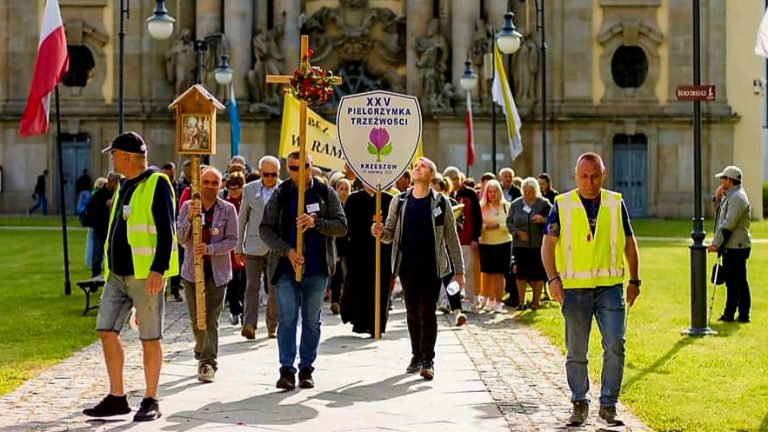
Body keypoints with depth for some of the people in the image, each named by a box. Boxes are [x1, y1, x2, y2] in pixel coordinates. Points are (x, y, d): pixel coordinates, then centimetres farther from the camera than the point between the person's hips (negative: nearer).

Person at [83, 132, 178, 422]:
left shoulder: (156, 184, -9)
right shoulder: (124, 186, 17)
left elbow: (166, 232, -16)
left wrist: (158, 269, -24)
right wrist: (109, 267, 23)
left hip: (145, 275, -8)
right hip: (118, 274, 9)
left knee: (150, 339, -1)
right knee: (107, 331, 4)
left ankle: (150, 401, 8)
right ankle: (117, 398, 12)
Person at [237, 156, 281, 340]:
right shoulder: (249, 189, 7)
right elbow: (242, 219, 11)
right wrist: (238, 247, 9)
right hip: (254, 247, 1)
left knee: (275, 289, 5)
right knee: (252, 286, -7)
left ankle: (272, 327, 15)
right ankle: (249, 325, -11)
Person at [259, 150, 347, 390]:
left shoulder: (326, 193, 3)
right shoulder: (280, 195, 2)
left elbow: (342, 226, -2)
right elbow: (266, 229, 0)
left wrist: (315, 222, -19)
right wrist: (287, 251, -14)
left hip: (317, 270, 1)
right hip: (286, 268, -1)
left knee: (312, 320, 8)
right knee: (287, 318, -2)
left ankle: (306, 369, 16)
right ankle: (287, 369, 3)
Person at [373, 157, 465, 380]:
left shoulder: (441, 202, 1)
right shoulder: (400, 201, 7)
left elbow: (451, 237, 3)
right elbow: (390, 233, 8)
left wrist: (459, 269, 1)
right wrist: (380, 232, -16)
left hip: (432, 266, -3)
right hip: (407, 265, 3)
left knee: (427, 312, -6)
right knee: (412, 312, 9)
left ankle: (428, 361, -5)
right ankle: (416, 356, 20)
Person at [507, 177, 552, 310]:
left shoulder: (544, 204, 2)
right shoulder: (516, 204, 8)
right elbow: (509, 221, 9)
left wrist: (543, 219, -21)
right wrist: (517, 232, -8)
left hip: (539, 245, -2)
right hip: (520, 245, 2)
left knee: (538, 274, 1)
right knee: (521, 273, 1)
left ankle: (536, 301, 12)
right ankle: (521, 301, 9)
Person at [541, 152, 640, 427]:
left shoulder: (615, 203, 7)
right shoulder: (562, 205, 2)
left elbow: (629, 242, 14)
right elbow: (548, 243, -1)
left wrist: (634, 280, 12)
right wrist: (553, 278, -14)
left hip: (610, 286, 1)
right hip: (574, 288, -1)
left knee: (615, 346, -8)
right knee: (576, 353, 6)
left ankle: (608, 405, 3)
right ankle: (579, 405, 18)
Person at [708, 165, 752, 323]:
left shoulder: (738, 198, -16)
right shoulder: (729, 196, 16)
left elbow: (728, 224, -22)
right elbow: (722, 215, 27)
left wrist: (715, 243, -20)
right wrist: (718, 199, 11)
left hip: (737, 247, -10)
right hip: (730, 247, 10)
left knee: (739, 282, -5)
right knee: (731, 281, 14)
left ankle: (744, 315, -1)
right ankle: (728, 314, 21)